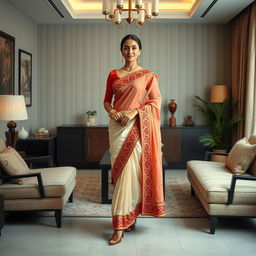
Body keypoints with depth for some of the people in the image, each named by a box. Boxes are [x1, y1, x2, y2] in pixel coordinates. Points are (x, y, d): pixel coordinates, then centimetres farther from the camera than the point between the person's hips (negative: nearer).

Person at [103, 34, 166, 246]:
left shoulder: (148, 75, 3)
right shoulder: (113, 75, 11)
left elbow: (156, 101, -1)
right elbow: (106, 100, 14)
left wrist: (135, 111, -14)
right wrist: (112, 112, -7)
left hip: (137, 127, -3)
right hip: (117, 126, 3)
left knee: (130, 172, -5)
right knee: (121, 172, 2)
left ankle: (121, 225, 2)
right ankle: (130, 218, 14)